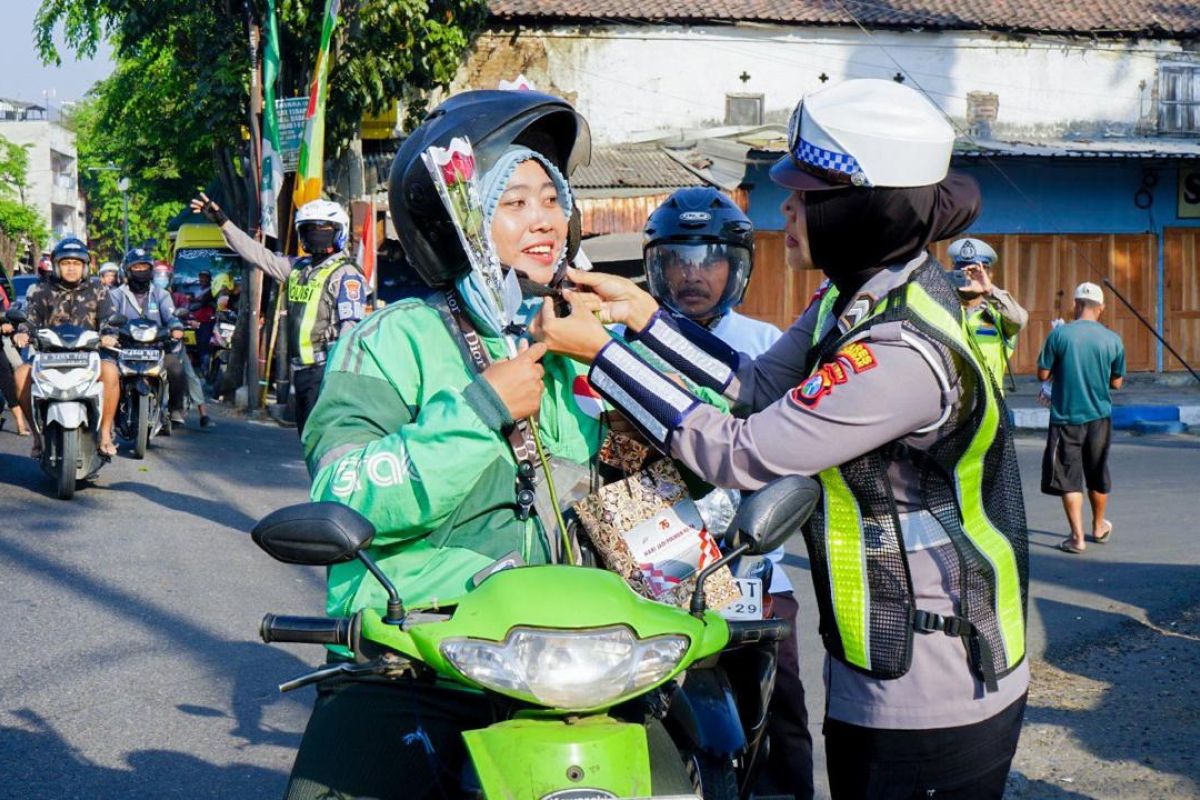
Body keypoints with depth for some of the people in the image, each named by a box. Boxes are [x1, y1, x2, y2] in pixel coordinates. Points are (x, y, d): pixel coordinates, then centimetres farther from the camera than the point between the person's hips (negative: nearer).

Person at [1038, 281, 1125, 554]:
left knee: (1069, 478, 2)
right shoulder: (1113, 339, -3)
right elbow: (1116, 382, 5)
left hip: (1065, 417, -3)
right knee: (1097, 475, 19)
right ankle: (1099, 528, 35)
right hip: (1099, 418, 3)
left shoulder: (1059, 334, -11)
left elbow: (1043, 374, -7)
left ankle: (1077, 537, -3)